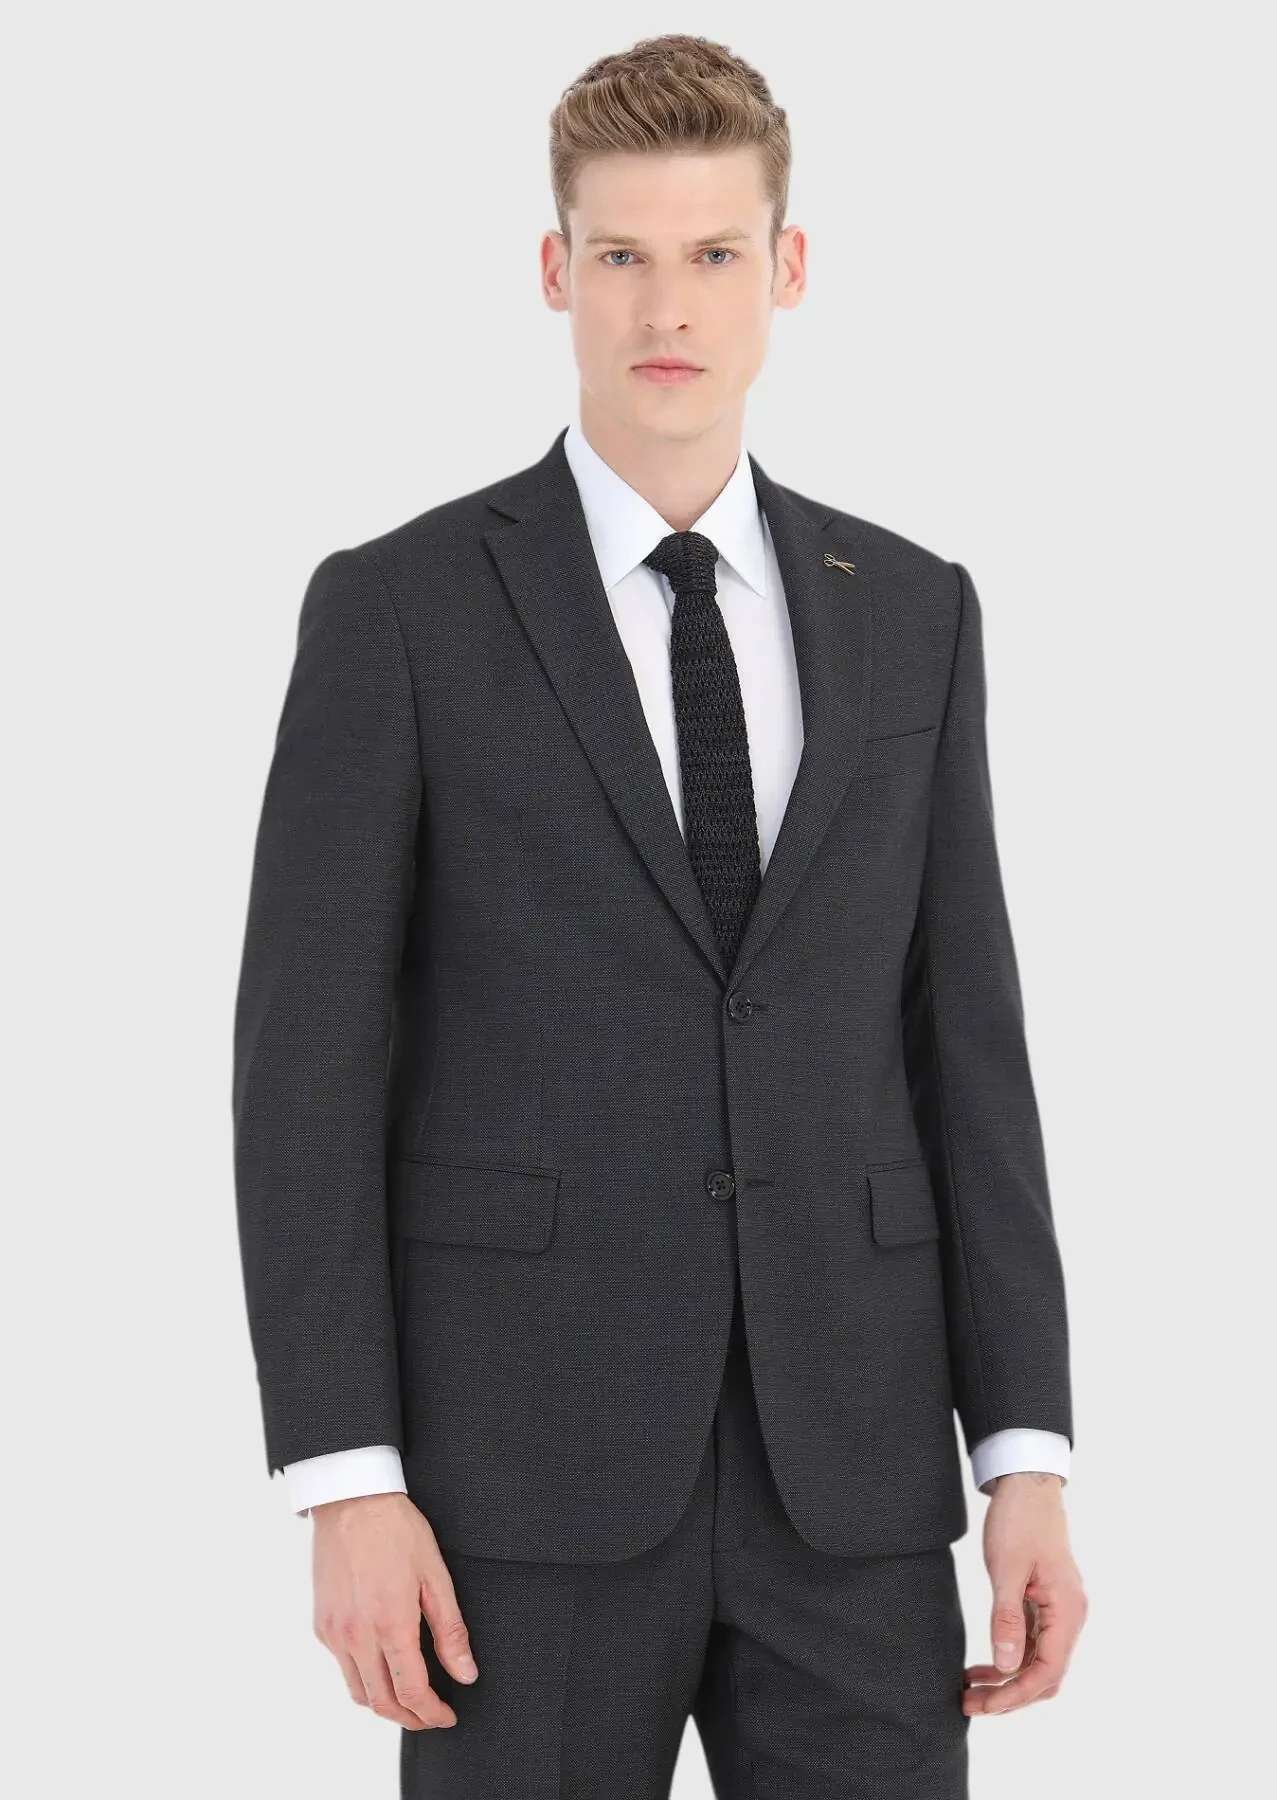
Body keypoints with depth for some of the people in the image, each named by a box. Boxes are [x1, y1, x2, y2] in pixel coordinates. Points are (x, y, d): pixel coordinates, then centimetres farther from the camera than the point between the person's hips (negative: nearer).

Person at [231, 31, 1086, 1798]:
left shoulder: (911, 612, 10)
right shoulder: (397, 610, -2)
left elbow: (964, 1042, 8)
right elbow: (307, 1068, -5)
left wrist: (1027, 1459, 2)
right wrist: (347, 1488, -12)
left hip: (844, 1468, 3)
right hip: (528, 1459, -3)